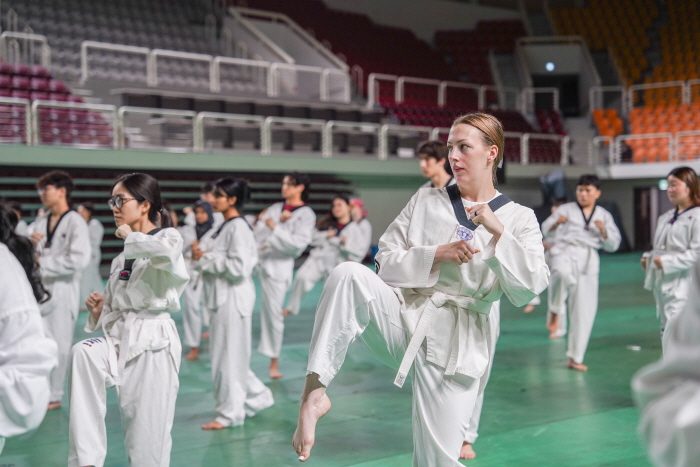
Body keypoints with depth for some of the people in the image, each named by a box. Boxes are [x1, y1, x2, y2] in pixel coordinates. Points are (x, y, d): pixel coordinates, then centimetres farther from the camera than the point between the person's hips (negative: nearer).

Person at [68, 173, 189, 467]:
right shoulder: (122, 257, 15)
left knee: (147, 443, -3)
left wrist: (131, 236, -16)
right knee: (82, 353, -28)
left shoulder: (168, 237, -6)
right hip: (120, 338, 5)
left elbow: (167, 253, -33)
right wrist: (100, 311, 0)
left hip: (152, 342, -5)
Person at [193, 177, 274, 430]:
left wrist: (205, 258, -16)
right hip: (222, 296, 10)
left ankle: (230, 413, 10)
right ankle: (257, 396, 30)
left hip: (234, 297, -10)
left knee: (229, 355, -1)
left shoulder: (238, 227, -17)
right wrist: (203, 257, 5)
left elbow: (238, 267, -23)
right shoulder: (226, 226, 13)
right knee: (229, 354, 17)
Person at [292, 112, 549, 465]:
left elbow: (529, 289, -8)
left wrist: (498, 233, -18)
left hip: (455, 342, -1)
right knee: (348, 275, -30)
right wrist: (436, 254, -12)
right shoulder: (426, 201, 9)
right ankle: (314, 390, -28)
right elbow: (385, 261, 5)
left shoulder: (518, 218, 4)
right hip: (402, 318, 1)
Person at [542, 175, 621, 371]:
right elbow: (547, 232, 2)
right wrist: (556, 222, -19)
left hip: (588, 262, 3)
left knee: (584, 312, 1)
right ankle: (555, 312, -19)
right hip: (566, 253, -3)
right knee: (563, 274, -43)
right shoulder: (566, 209, 8)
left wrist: (603, 230, -8)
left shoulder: (604, 216, 14)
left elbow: (613, 245, 11)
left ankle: (574, 358, 12)